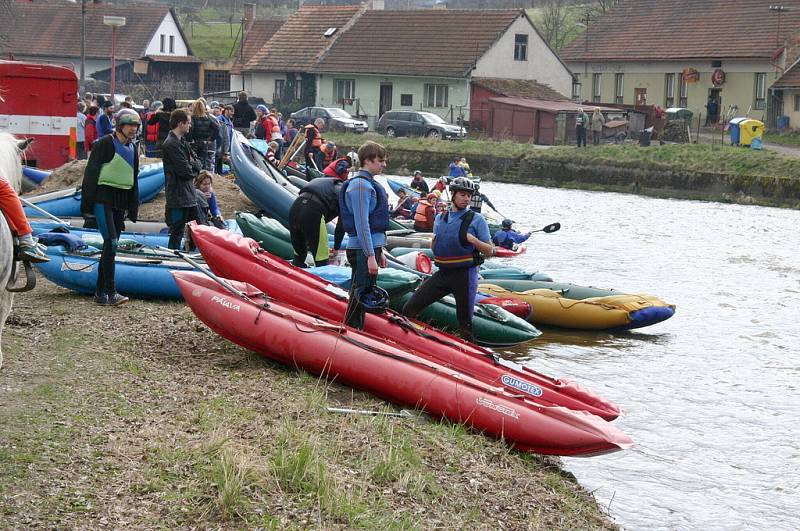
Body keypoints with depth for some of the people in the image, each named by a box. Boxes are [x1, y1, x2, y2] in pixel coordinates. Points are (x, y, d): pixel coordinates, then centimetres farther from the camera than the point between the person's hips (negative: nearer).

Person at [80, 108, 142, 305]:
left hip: (121, 201, 8)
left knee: (111, 246, 8)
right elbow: (91, 174, -10)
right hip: (103, 197, -8)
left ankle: (100, 292, 14)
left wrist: (133, 209, 19)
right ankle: (110, 292, -17)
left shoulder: (133, 148, 14)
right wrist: (87, 205, -14)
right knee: (111, 242, -16)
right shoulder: (105, 144, -9)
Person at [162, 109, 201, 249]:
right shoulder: (171, 144, -18)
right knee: (177, 231, -3)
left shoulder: (181, 141, 15)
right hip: (178, 195, -10)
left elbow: (197, 162, 13)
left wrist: (192, 165, -10)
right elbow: (185, 171, -21)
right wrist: (194, 169, 0)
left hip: (188, 193, 10)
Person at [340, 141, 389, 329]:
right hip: (362, 250, -10)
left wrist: (379, 252, 23)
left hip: (371, 248, 10)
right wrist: (370, 256, -23)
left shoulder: (370, 183, 17)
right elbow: (361, 224, -21)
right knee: (359, 296, -6)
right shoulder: (360, 185, -15)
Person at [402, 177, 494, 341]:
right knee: (409, 309, 0)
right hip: (442, 273, 4)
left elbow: (490, 250, -3)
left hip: (465, 276, -4)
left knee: (465, 323, 1)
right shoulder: (440, 218, 11)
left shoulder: (476, 220, -3)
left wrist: (473, 240, -20)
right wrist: (433, 241, -2)